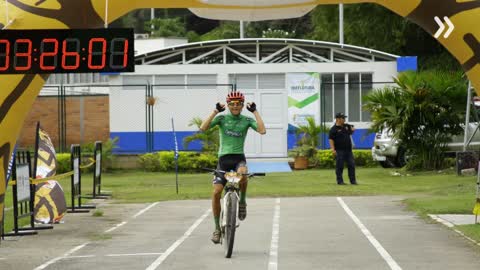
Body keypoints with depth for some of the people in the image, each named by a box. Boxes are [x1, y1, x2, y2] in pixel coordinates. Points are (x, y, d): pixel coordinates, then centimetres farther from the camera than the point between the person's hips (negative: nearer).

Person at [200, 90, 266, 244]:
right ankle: (217, 227, 2)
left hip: (239, 157, -1)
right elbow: (203, 128, -11)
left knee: (242, 173, -38)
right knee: (216, 192, -12)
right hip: (224, 157, 1)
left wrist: (255, 111, -8)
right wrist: (216, 111, -14)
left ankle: (242, 201, -9)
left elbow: (262, 130, -11)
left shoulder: (247, 120, 5)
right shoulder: (222, 118, 4)